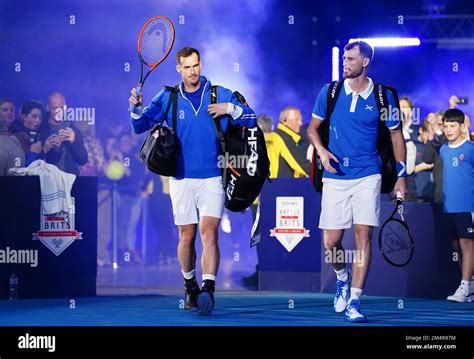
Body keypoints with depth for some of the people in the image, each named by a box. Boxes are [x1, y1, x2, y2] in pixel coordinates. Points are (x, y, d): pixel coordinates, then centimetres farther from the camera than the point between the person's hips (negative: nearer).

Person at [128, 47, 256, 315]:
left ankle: (208, 290, -25)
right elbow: (140, 125, 4)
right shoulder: (168, 98, 5)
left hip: (212, 178, -2)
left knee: (209, 232, -16)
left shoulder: (220, 94, 2)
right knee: (187, 237, 8)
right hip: (182, 179, 2)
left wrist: (229, 108, -15)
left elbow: (251, 119, 3)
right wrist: (137, 107, -17)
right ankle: (190, 287, 27)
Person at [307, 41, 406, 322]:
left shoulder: (382, 96, 0)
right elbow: (313, 127, 14)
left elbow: (397, 135, 10)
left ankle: (354, 300, -5)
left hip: (367, 176, -1)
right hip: (335, 178, 2)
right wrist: (321, 151, -7)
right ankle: (343, 277, 32)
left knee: (364, 235, -10)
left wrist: (401, 176, 6)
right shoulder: (330, 93, 4)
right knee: (331, 242, 0)